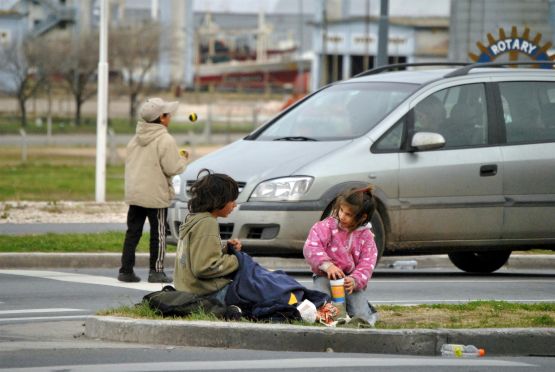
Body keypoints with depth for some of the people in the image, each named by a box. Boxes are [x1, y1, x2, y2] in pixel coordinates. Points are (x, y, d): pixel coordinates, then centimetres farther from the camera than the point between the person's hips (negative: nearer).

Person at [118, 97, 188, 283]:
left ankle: (126, 270, 9)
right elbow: (172, 168, -17)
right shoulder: (165, 140, -14)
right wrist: (183, 160, 2)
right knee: (158, 233, 3)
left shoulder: (135, 139, 9)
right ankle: (156, 271, 3)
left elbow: (129, 163, 13)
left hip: (134, 193, 6)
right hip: (156, 195, -6)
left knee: (133, 232, 9)